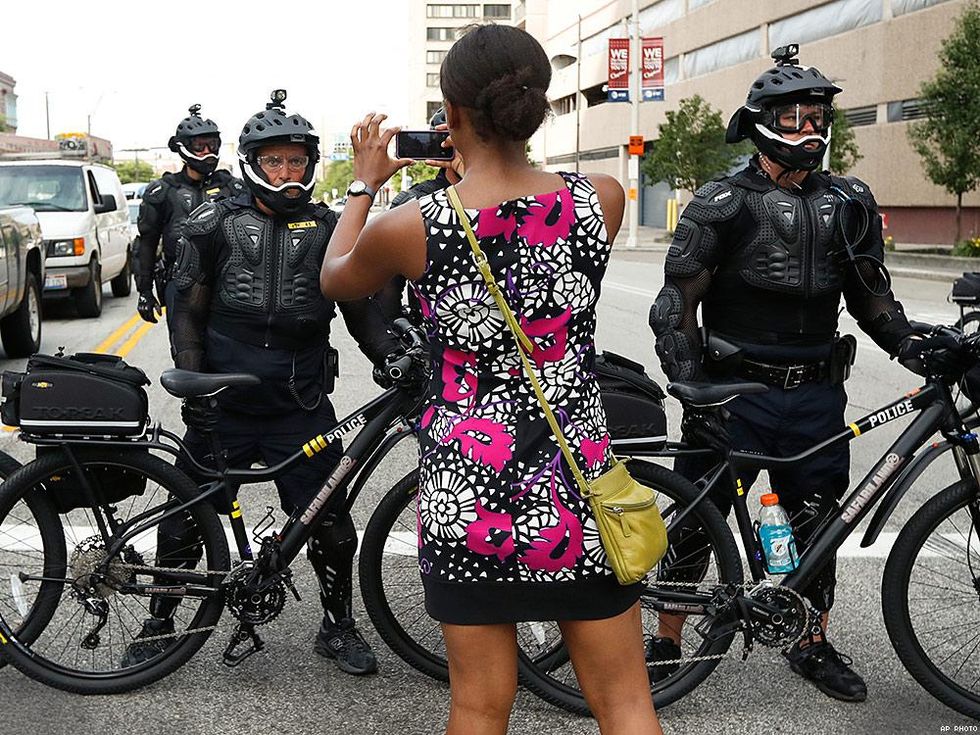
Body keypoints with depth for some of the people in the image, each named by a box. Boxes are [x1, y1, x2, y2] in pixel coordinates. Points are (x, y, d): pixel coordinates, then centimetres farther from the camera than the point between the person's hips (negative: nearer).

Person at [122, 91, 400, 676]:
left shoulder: (329, 229, 6)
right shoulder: (217, 223, 3)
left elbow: (360, 307, 9)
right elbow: (188, 307, 5)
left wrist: (392, 356, -8)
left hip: (302, 406, 0)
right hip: (224, 404, 0)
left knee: (331, 525, 2)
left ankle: (338, 626, 24)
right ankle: (160, 618, 32)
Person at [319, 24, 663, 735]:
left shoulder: (407, 227, -13)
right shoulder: (601, 199, -8)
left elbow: (334, 279, 10)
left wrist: (365, 182, 22)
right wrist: (487, 163, 25)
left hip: (465, 498, 0)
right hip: (575, 492, 1)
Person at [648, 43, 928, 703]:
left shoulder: (849, 203, 8)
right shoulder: (723, 204, -6)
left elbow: (870, 294, 15)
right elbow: (677, 303, -8)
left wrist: (910, 343, -2)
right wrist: (694, 393, -16)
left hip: (817, 395, 4)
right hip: (736, 393, -4)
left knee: (816, 523, 14)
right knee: (696, 520, 3)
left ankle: (813, 643, 32)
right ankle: (667, 642, 20)